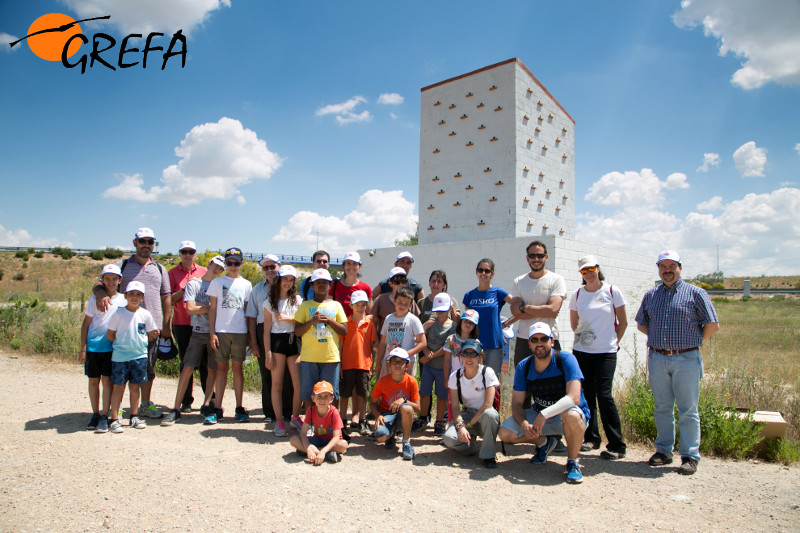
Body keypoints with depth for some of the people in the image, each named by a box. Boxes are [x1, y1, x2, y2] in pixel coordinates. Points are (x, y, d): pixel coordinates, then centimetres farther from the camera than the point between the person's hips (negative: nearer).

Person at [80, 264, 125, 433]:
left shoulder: (123, 300, 4)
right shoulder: (95, 300, 2)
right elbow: (85, 324, 5)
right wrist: (83, 348, 1)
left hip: (112, 347, 0)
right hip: (93, 347, 0)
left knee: (107, 380, -3)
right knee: (93, 380, 7)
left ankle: (104, 417, 1)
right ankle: (95, 414, 19)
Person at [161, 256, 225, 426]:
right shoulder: (193, 283, 6)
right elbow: (190, 309, -4)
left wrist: (201, 308, -3)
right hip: (198, 332, -2)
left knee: (212, 370, 3)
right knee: (187, 368, -5)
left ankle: (206, 405, 15)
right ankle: (176, 409, 1)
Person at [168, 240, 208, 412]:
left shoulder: (204, 272, 9)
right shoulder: (173, 273, 6)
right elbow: (169, 300, 0)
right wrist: (184, 289, -12)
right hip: (181, 324, 0)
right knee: (186, 363, 5)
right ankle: (186, 401, 14)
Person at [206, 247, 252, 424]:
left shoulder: (246, 285, 9)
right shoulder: (217, 282, 7)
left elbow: (247, 310, 11)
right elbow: (212, 308, 5)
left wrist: (249, 334, 6)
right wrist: (212, 333, -2)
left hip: (240, 331, 1)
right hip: (221, 331, -1)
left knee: (238, 368, 5)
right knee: (221, 368, 1)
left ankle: (239, 407, 11)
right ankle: (218, 409, 4)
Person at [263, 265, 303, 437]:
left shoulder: (297, 300, 10)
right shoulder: (270, 302, 6)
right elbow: (267, 329, 2)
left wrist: (289, 318, -10)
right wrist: (268, 353, -3)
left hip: (294, 341, 1)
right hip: (277, 341, -1)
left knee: (299, 383, -4)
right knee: (277, 383, 2)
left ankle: (295, 417, 14)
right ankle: (279, 421, 11)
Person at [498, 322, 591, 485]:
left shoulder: (566, 359, -19)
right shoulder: (523, 367, -6)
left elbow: (574, 398, -29)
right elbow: (516, 403, -5)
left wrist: (544, 414, -40)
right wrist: (524, 424, -26)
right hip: (539, 414, 5)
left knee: (571, 416, -40)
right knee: (504, 433, -14)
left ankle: (572, 462, -12)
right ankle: (545, 443, 15)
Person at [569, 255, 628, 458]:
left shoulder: (612, 292, -2)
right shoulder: (577, 295, 5)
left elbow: (623, 322, 6)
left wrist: (614, 341, 4)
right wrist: (582, 336, 5)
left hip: (606, 352, -3)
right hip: (582, 351, 3)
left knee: (604, 395, -9)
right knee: (586, 395, 7)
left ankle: (617, 445, 2)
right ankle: (591, 438, 22)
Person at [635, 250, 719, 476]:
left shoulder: (695, 294, 1)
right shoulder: (650, 295, 12)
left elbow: (713, 326, 1)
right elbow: (641, 323, 22)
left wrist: (691, 341, 2)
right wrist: (658, 339, 10)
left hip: (686, 359, -3)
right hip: (657, 358, 4)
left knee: (688, 410, 1)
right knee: (662, 408, 10)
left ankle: (690, 456, 10)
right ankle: (663, 451, 21)